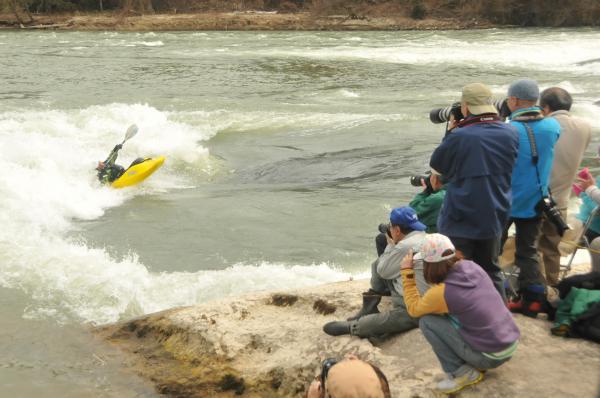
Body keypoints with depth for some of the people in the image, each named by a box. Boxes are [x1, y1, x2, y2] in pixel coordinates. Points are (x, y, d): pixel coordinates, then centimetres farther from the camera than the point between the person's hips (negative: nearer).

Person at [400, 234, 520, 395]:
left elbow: (413, 309, 1)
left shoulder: (442, 292, -19)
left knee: (427, 321, -5)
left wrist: (407, 272, 2)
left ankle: (462, 373, 1)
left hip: (491, 356, -7)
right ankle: (472, 364, 18)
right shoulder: (472, 267, -2)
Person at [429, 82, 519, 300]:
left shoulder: (459, 136, -22)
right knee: (490, 270, 20)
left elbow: (437, 163, -6)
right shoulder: (511, 133, -5)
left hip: (461, 220, -5)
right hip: (494, 217, 5)